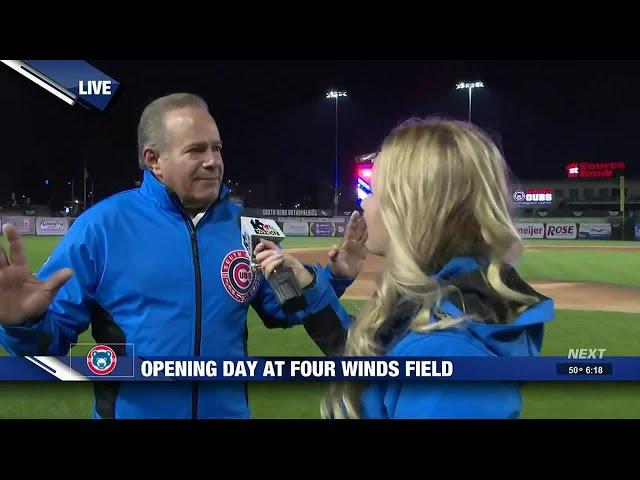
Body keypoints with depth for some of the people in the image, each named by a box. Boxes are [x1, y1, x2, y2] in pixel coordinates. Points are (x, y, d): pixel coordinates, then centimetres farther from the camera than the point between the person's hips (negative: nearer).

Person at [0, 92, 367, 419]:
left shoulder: (243, 225, -1)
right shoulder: (101, 226, -11)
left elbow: (279, 310, 9)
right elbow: (54, 332, -11)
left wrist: (333, 277, -5)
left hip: (230, 411, 3)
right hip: (130, 412, -3)